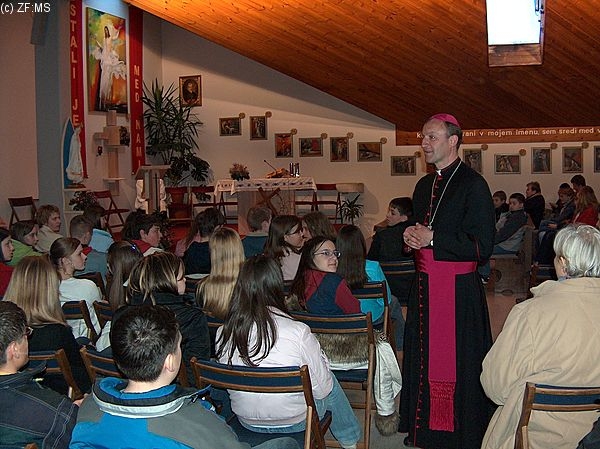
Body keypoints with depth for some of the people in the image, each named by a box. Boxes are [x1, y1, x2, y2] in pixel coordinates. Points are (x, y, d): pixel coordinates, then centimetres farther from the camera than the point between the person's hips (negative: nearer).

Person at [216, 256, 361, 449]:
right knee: (330, 382, 26)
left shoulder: (223, 333, -16)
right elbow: (322, 389, -15)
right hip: (294, 423, -4)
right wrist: (322, 358, 2)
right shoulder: (298, 332, -27)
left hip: (247, 423, 4)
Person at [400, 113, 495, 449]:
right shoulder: (424, 186, 13)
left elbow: (482, 247, -16)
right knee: (424, 359, 14)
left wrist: (432, 239, -16)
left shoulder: (473, 184, -11)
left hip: (459, 290, -7)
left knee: (457, 365, -1)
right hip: (425, 285, 8)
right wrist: (412, 236, 3)